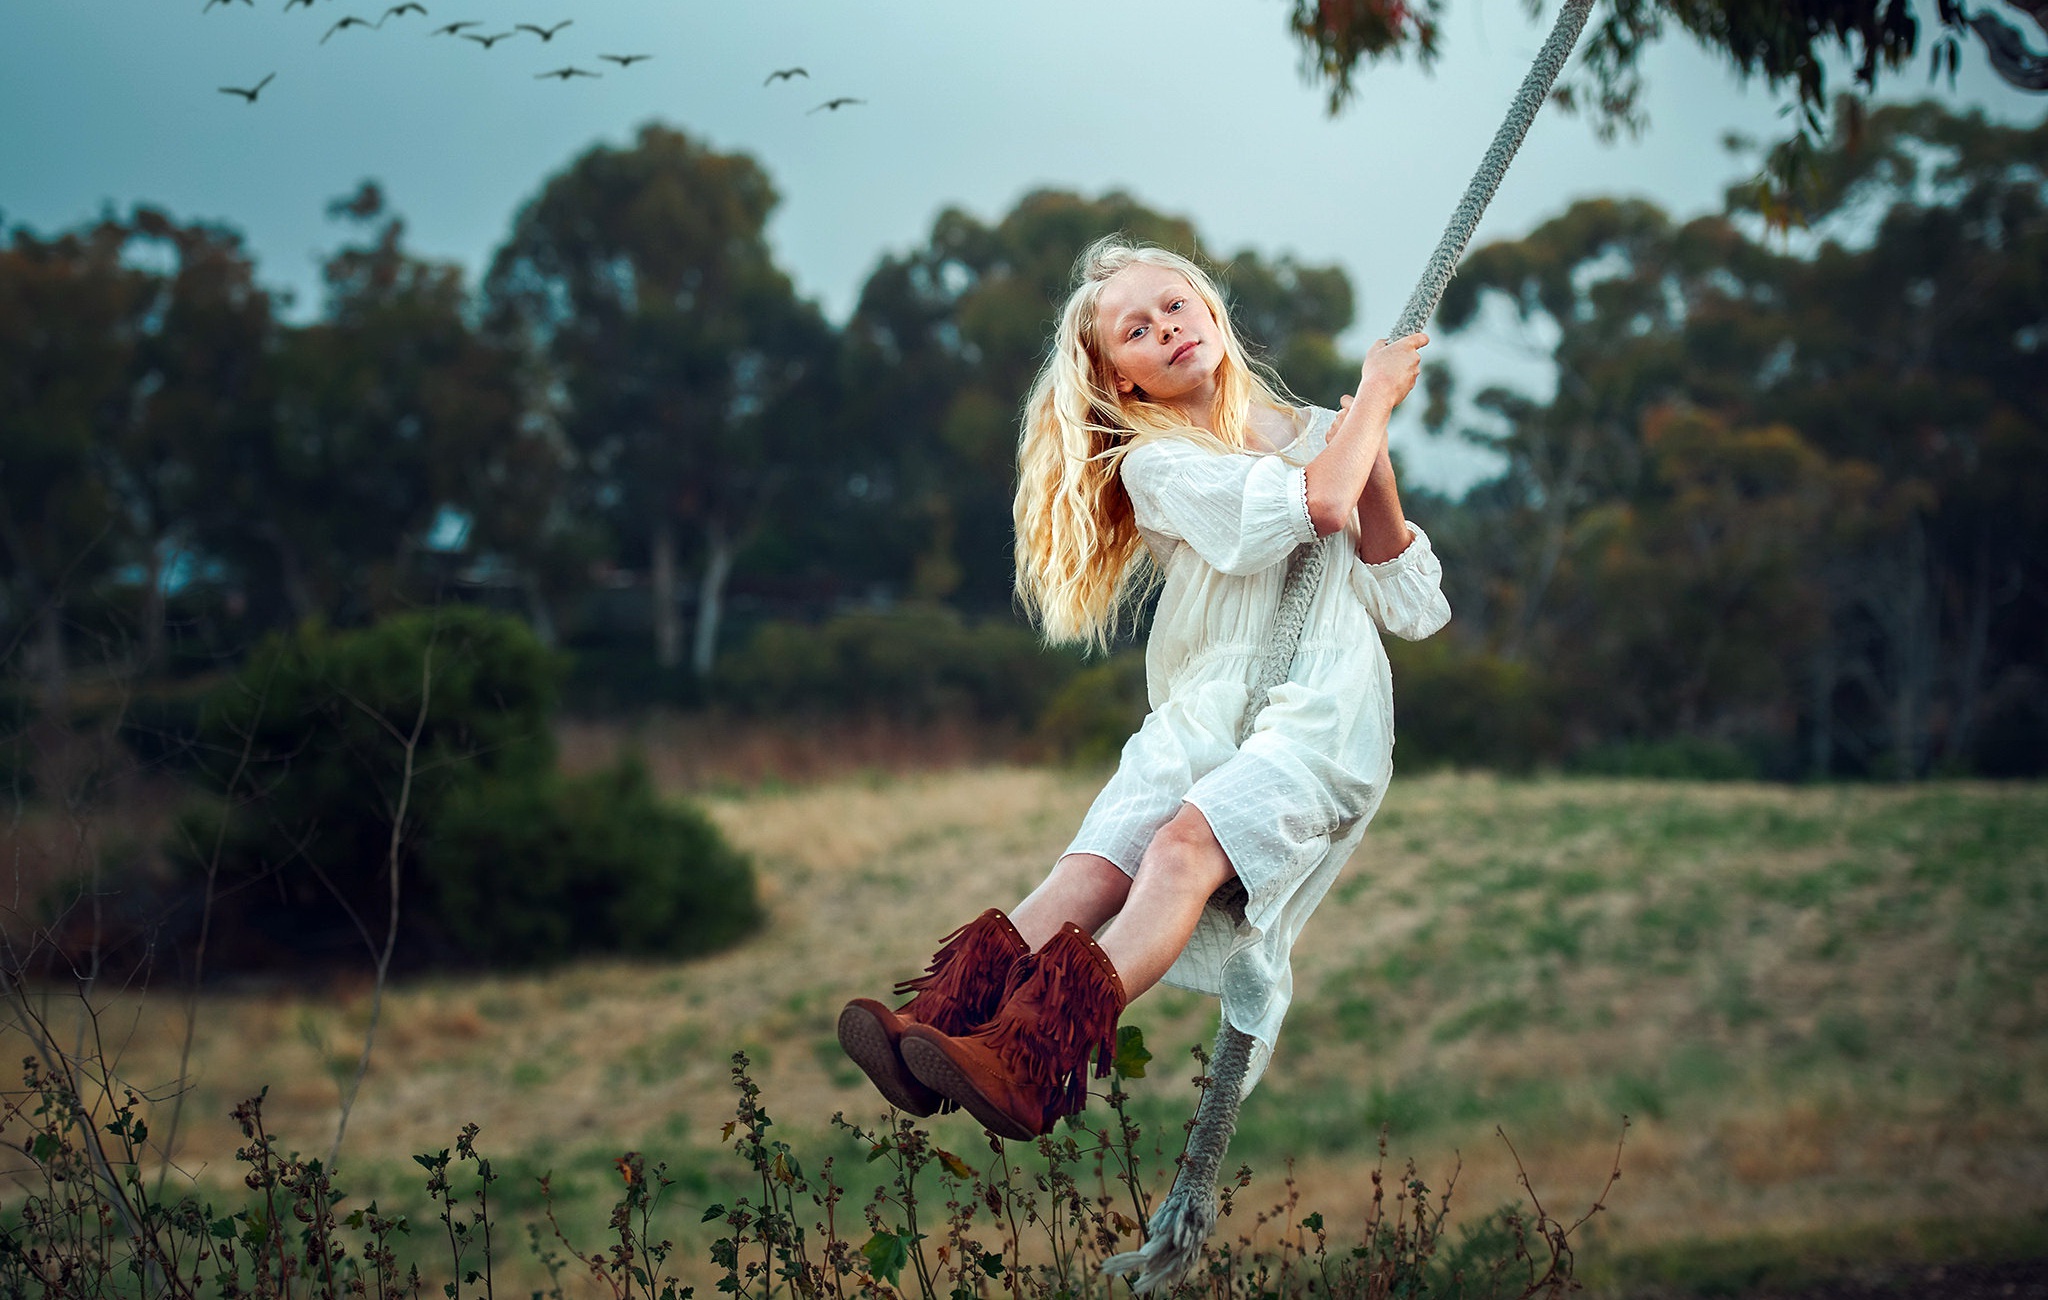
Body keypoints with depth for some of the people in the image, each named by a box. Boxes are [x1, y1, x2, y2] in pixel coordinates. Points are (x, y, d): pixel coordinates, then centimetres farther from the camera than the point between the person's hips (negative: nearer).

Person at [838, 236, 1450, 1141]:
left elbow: (1412, 608, 10)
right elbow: (1313, 503, -8)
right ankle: (941, 1018, -47)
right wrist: (1377, 396, 5)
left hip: (1324, 717, -2)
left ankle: (1030, 1063, -50)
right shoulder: (1151, 463, 9)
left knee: (1187, 841, -30)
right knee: (1095, 864, -26)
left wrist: (1374, 466, 1)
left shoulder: (1320, 434, 17)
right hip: (1200, 712, 2)